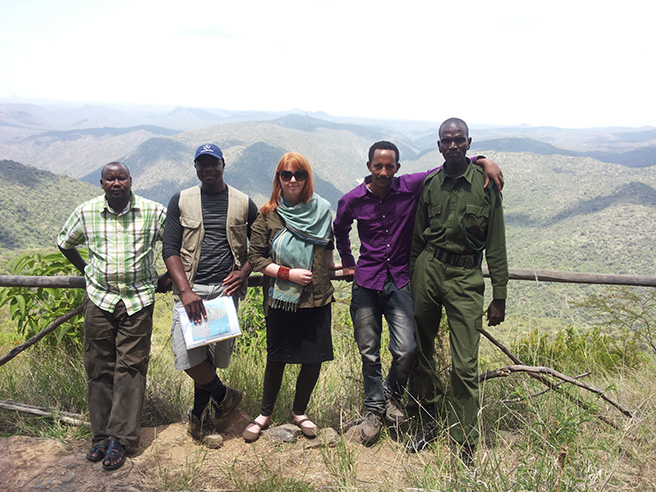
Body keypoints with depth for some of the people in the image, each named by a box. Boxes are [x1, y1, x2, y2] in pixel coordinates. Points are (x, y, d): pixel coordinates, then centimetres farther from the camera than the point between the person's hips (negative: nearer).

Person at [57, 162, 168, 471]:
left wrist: (169, 277, 5)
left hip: (138, 300, -2)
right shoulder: (86, 212, 3)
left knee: (130, 368, -2)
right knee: (99, 368, 5)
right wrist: (85, 270, 15)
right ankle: (101, 435, 17)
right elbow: (65, 243, 20)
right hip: (99, 298, 2)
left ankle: (119, 439, 5)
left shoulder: (154, 212, -3)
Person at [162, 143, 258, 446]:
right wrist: (185, 290, -12)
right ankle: (225, 396, 17)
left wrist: (244, 272, -3)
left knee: (214, 356, 2)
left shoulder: (244, 204, 9)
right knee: (188, 356, -11)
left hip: (226, 289, 0)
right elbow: (170, 249, 1)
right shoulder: (181, 201, 8)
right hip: (190, 290, 0)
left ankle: (199, 418, 25)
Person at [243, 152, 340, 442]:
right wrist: (288, 273, -12)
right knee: (276, 360, 10)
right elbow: (255, 257, -3)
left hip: (317, 299, 2)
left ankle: (299, 412, 31)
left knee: (314, 360, 7)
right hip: (281, 299, -2)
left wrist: (330, 268, 13)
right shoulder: (268, 215, -2)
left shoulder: (321, 210, 5)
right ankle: (265, 413, 32)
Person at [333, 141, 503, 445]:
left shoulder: (412, 187, -4)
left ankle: (392, 394, 20)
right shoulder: (352, 200, 0)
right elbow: (340, 230, 22)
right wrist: (347, 262, 22)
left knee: (406, 350, -10)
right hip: (366, 283, 1)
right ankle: (374, 409, 25)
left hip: (400, 281, 0)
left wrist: (483, 161, -10)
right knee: (369, 352, 5)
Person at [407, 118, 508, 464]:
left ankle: (465, 447, 9)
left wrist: (499, 296, -2)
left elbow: (496, 245, 0)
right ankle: (430, 421, 31)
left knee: (465, 365, -5)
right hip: (428, 269, 3)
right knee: (421, 350, 10)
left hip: (465, 278, -3)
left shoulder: (486, 185, -1)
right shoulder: (429, 184, 6)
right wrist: (411, 281, 14)